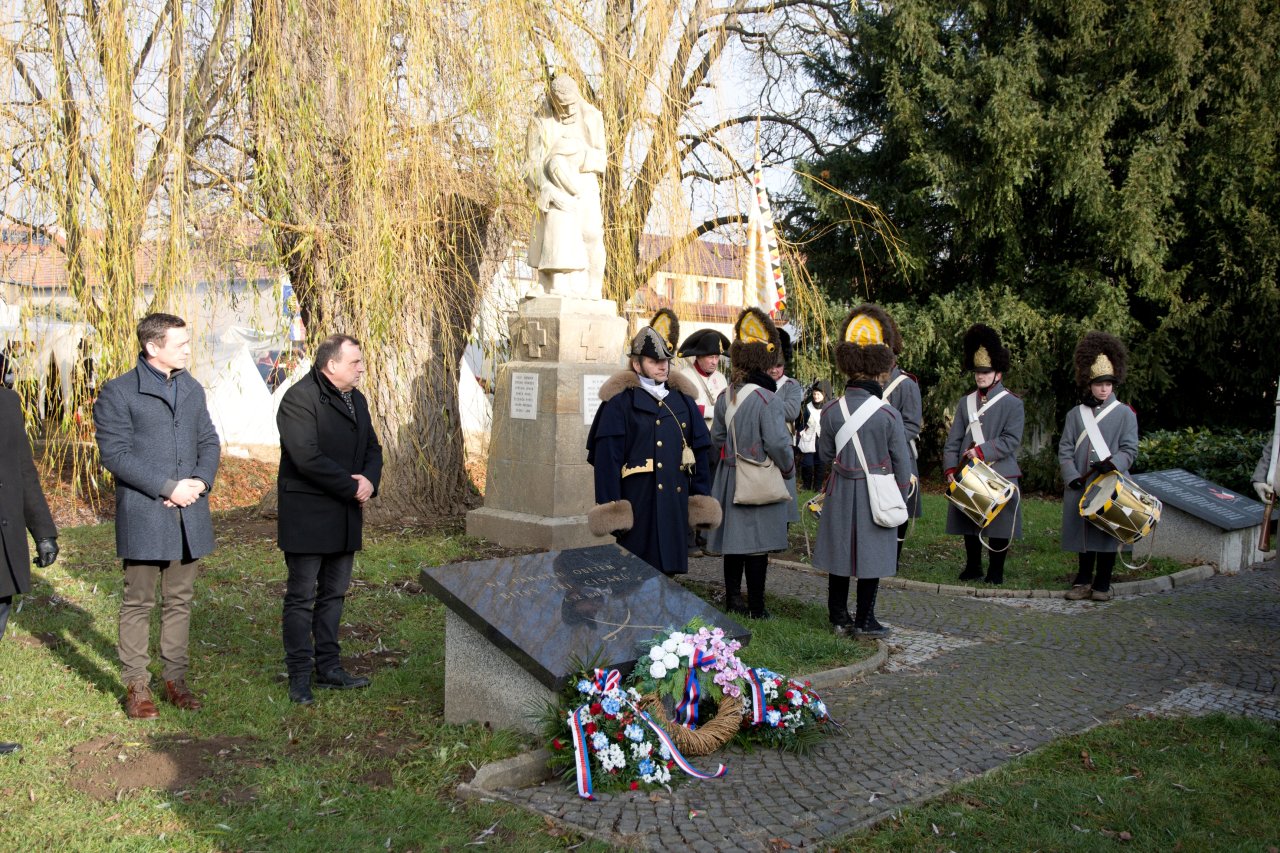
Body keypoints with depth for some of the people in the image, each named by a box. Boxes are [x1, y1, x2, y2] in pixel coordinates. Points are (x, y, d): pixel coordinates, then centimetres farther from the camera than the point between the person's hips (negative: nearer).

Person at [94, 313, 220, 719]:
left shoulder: (192, 389, 13)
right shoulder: (118, 393, -6)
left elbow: (209, 442, 13)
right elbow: (115, 453, -12)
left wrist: (201, 481, -6)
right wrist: (168, 487, -17)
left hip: (189, 514, 5)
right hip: (143, 514, -5)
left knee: (180, 600, 11)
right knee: (138, 602, 3)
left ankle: (175, 678, 21)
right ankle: (136, 686, 13)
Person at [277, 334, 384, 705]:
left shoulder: (356, 400, 13)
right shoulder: (299, 399, -15)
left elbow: (373, 448, 17)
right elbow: (307, 458, -24)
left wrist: (370, 479, -5)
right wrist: (353, 487, -18)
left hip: (346, 516, 8)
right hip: (307, 517, -8)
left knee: (334, 594, 14)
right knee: (302, 597, 1)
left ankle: (329, 667, 23)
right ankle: (299, 677, 8)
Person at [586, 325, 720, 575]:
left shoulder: (683, 400, 14)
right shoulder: (620, 401, -2)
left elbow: (700, 451, 16)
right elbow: (607, 458, -7)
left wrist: (701, 497, 12)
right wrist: (612, 506, -12)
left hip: (676, 502, 5)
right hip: (638, 504, -5)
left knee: (668, 567, 10)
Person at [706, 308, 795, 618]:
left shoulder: (725, 397, 3)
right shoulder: (766, 399, -19)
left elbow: (717, 436, 11)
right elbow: (777, 442, -21)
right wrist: (789, 470, -5)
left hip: (730, 477, 7)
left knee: (734, 538, 16)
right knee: (757, 544, 1)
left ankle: (732, 599, 26)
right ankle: (756, 607, 8)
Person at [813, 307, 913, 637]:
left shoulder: (832, 410, -7)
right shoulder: (888, 414, -15)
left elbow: (825, 455, 4)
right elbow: (901, 461, -7)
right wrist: (902, 494, 9)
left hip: (841, 493, 3)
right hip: (876, 494, -3)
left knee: (840, 552, 13)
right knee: (871, 556, 8)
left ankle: (839, 618, 21)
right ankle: (864, 621, 16)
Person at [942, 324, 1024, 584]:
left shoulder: (1013, 403, -2)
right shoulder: (965, 402, 10)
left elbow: (1012, 440, -11)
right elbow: (953, 440, 7)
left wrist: (981, 451, -20)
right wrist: (950, 468, -5)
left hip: (1000, 475, -4)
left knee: (1000, 524, 2)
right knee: (969, 522, 9)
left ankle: (996, 570, 15)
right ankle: (973, 566, 24)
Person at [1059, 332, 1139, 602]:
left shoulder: (1125, 413, 3)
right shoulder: (1075, 414, 9)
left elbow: (1129, 450, -2)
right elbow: (1065, 450, 5)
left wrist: (1112, 464, -21)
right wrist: (1073, 477, -9)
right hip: (1081, 486, 2)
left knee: (1107, 535, 2)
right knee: (1084, 534, 6)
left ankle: (1102, 585, 13)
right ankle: (1084, 582, 17)